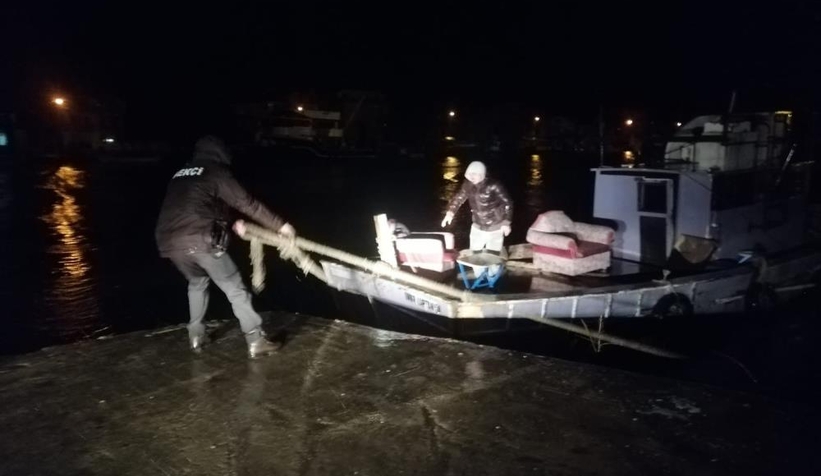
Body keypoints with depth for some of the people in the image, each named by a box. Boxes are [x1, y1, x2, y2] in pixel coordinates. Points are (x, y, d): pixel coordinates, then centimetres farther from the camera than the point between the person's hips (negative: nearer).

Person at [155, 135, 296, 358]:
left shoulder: (180, 175, 25)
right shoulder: (215, 172, 4)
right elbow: (247, 203, 0)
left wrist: (231, 223, 29)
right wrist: (280, 225, 4)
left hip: (169, 242, 7)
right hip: (200, 240, -6)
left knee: (197, 282, 31)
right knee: (235, 288, 5)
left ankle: (196, 335, 34)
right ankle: (256, 341, 7)